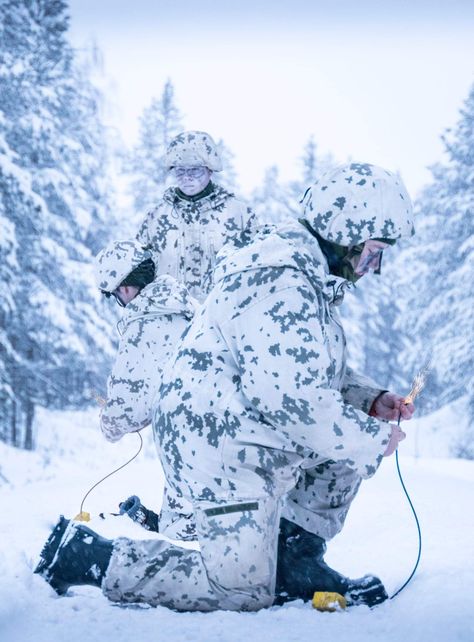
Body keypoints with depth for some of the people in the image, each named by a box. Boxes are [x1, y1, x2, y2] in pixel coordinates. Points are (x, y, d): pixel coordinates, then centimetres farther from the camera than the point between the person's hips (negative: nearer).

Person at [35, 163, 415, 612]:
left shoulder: (308, 273, 12)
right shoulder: (283, 286, -23)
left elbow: (315, 373, 23)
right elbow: (293, 397, -29)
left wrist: (370, 401, 6)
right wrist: (373, 439, -17)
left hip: (248, 435, 11)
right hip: (223, 450, -11)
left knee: (358, 436, 12)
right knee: (243, 592, -6)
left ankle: (296, 558, 15)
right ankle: (84, 554, 0)